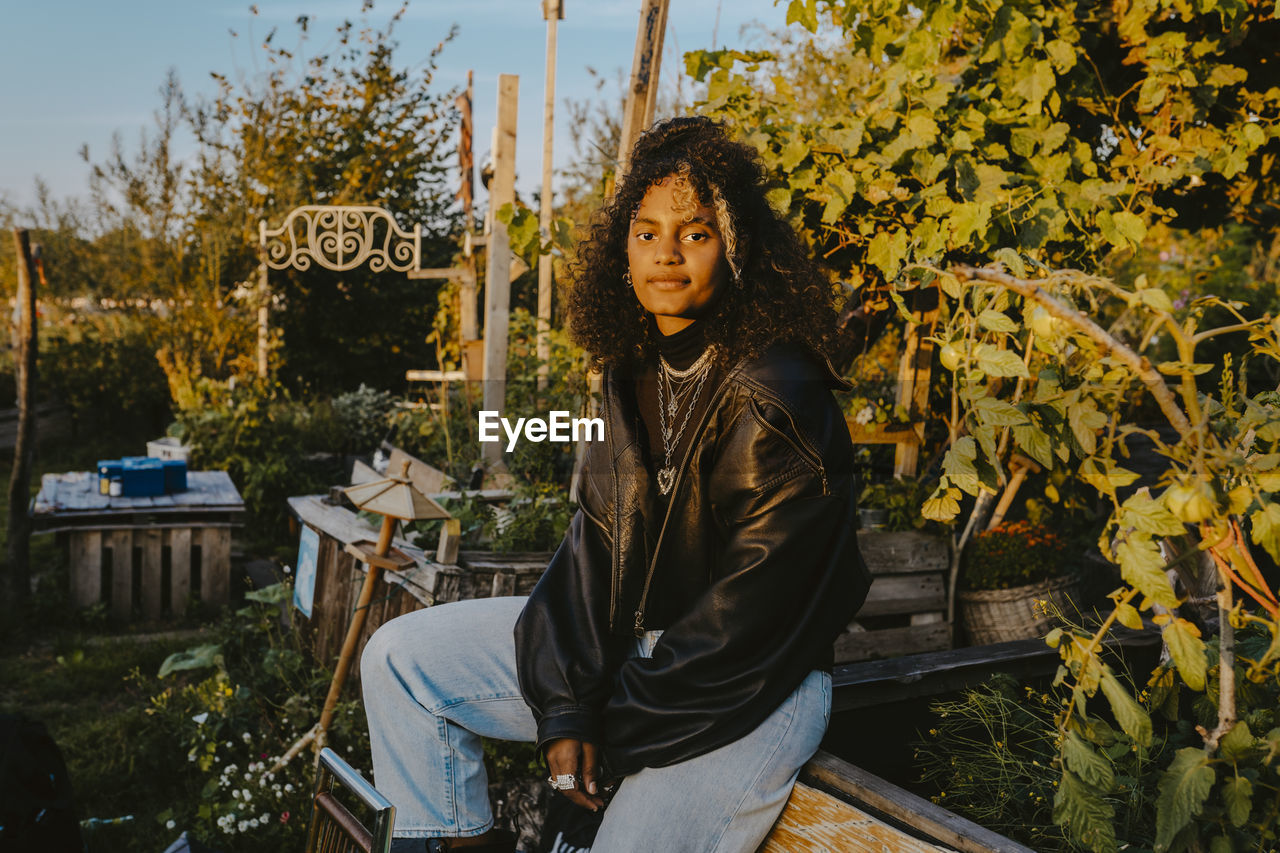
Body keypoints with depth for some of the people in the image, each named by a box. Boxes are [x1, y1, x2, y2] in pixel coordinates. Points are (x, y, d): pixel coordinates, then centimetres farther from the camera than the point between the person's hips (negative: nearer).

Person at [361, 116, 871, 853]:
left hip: (746, 687, -7)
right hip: (627, 641, 7)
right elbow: (598, 538, 1)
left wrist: (616, 729, -14)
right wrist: (566, 703, -10)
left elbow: (749, 612, -21)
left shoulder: (778, 401, -21)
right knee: (401, 658, 3)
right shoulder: (636, 370, 2)